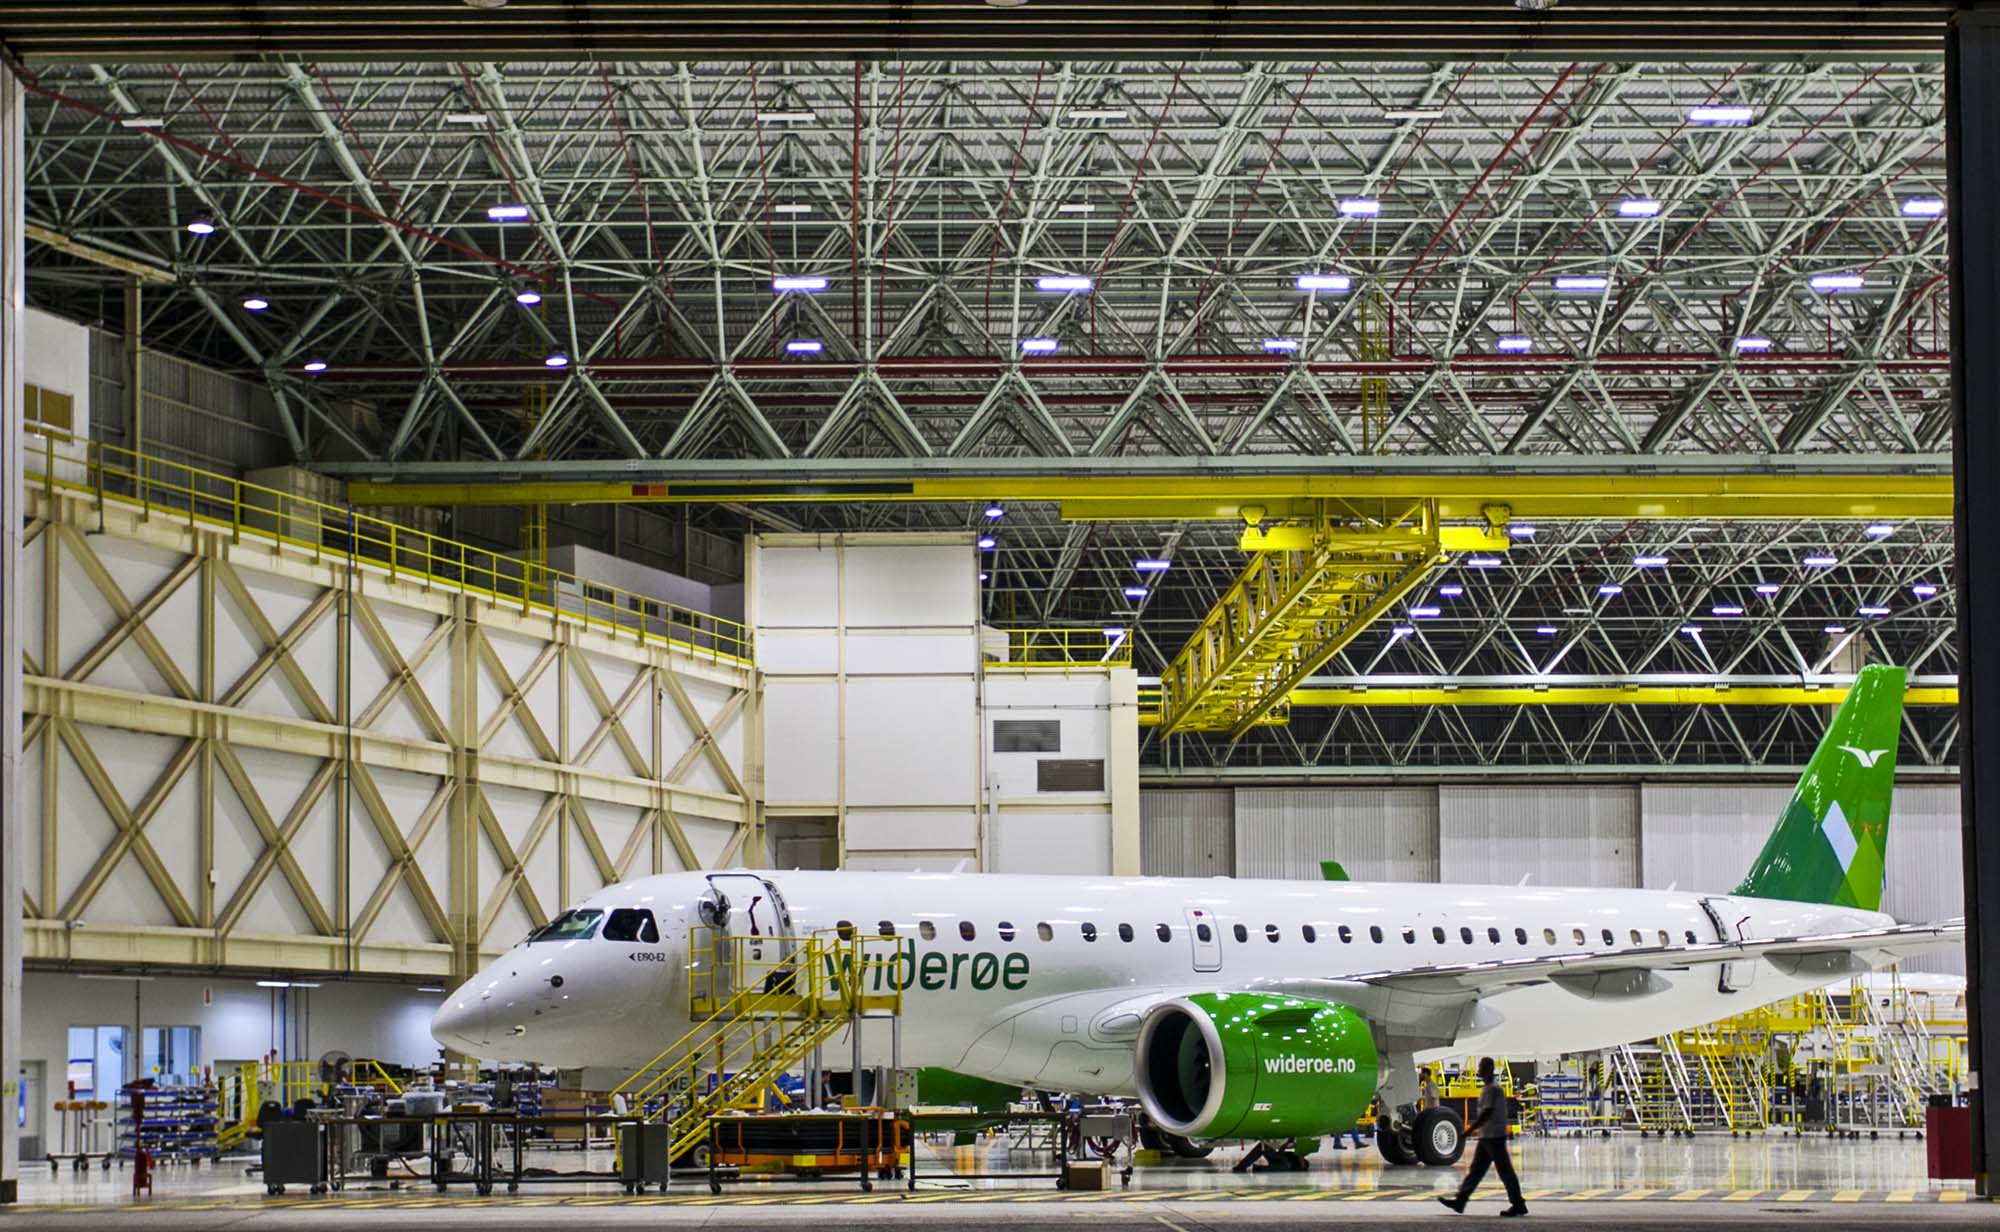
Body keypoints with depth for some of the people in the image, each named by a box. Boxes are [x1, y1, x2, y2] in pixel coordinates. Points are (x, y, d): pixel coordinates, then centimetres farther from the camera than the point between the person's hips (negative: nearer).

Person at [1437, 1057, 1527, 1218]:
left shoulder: (1493, 1089, -17)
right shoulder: (1488, 1087, 14)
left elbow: (1487, 1113, -23)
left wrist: (1469, 1131, -22)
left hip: (1494, 1136, -10)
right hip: (1486, 1136, 10)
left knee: (1505, 1171, -4)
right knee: (1476, 1170, 9)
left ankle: (1518, 1205, 2)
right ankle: (1459, 1201, 9)